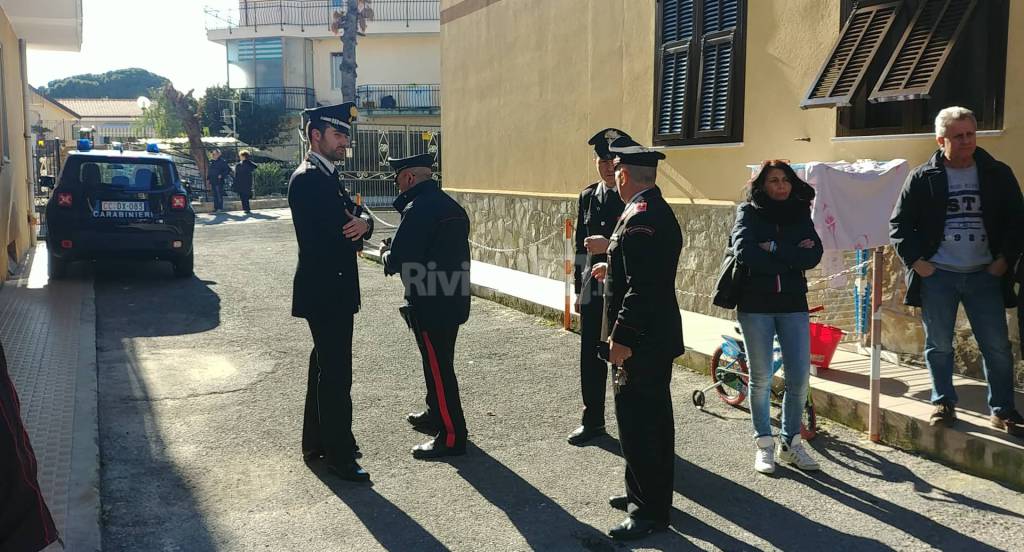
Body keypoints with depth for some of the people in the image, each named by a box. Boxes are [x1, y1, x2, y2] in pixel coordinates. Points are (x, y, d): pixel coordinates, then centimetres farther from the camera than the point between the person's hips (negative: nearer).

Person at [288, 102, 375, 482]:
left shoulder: (327, 176, 14)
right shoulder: (308, 180, -17)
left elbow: (354, 217, 10)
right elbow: (330, 237, -22)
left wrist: (362, 223, -14)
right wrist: (356, 230, -1)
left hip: (331, 290, 10)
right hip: (325, 289, -10)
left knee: (325, 366, 18)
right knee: (336, 373, -4)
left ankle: (316, 442, 30)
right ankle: (339, 455, 5)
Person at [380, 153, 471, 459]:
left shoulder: (418, 209, -18)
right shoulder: (450, 205, 11)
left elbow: (398, 260, -21)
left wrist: (386, 254, 0)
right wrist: (397, 254, 16)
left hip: (430, 304, -9)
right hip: (453, 299, 9)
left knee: (438, 367, -2)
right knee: (438, 363, 23)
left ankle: (451, 436, 5)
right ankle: (436, 414, 40)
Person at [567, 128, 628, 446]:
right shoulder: (587, 197, 10)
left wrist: (609, 245, -22)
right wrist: (578, 289, 15)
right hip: (593, 293, 5)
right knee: (591, 358, 11)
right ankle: (593, 421, 26)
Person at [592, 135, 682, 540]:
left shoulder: (639, 217, -20)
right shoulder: (658, 210, 12)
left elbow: (644, 286, -26)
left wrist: (622, 337, -24)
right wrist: (612, 270, 25)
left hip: (639, 341, -11)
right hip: (658, 338, 11)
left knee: (637, 423, -3)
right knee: (653, 419, 18)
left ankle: (650, 511, 6)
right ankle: (649, 494, 32)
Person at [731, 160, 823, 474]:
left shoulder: (800, 215, 9)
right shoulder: (749, 212, 1)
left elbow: (813, 256, -6)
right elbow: (744, 252, -16)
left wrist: (774, 249, -13)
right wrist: (791, 255, -10)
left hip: (793, 305, 3)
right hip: (755, 304, -3)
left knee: (799, 377, 1)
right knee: (761, 377, 4)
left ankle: (790, 442, 17)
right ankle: (763, 444, 17)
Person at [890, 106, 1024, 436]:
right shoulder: (922, 178, 0)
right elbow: (899, 224, 2)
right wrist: (915, 260, -6)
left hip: (985, 274, 1)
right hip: (937, 275, -1)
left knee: (997, 346, 2)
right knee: (938, 345, 7)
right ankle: (943, 403, 20)